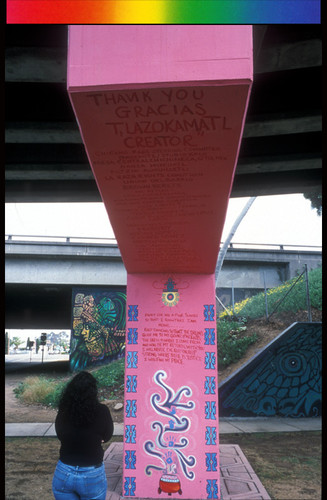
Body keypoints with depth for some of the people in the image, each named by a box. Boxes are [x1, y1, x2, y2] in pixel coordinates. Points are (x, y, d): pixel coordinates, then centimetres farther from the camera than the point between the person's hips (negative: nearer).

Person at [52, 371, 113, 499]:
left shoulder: (62, 413, -11)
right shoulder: (102, 411, -17)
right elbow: (106, 436, 0)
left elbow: (61, 436, 6)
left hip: (63, 474, 2)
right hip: (92, 476, -2)